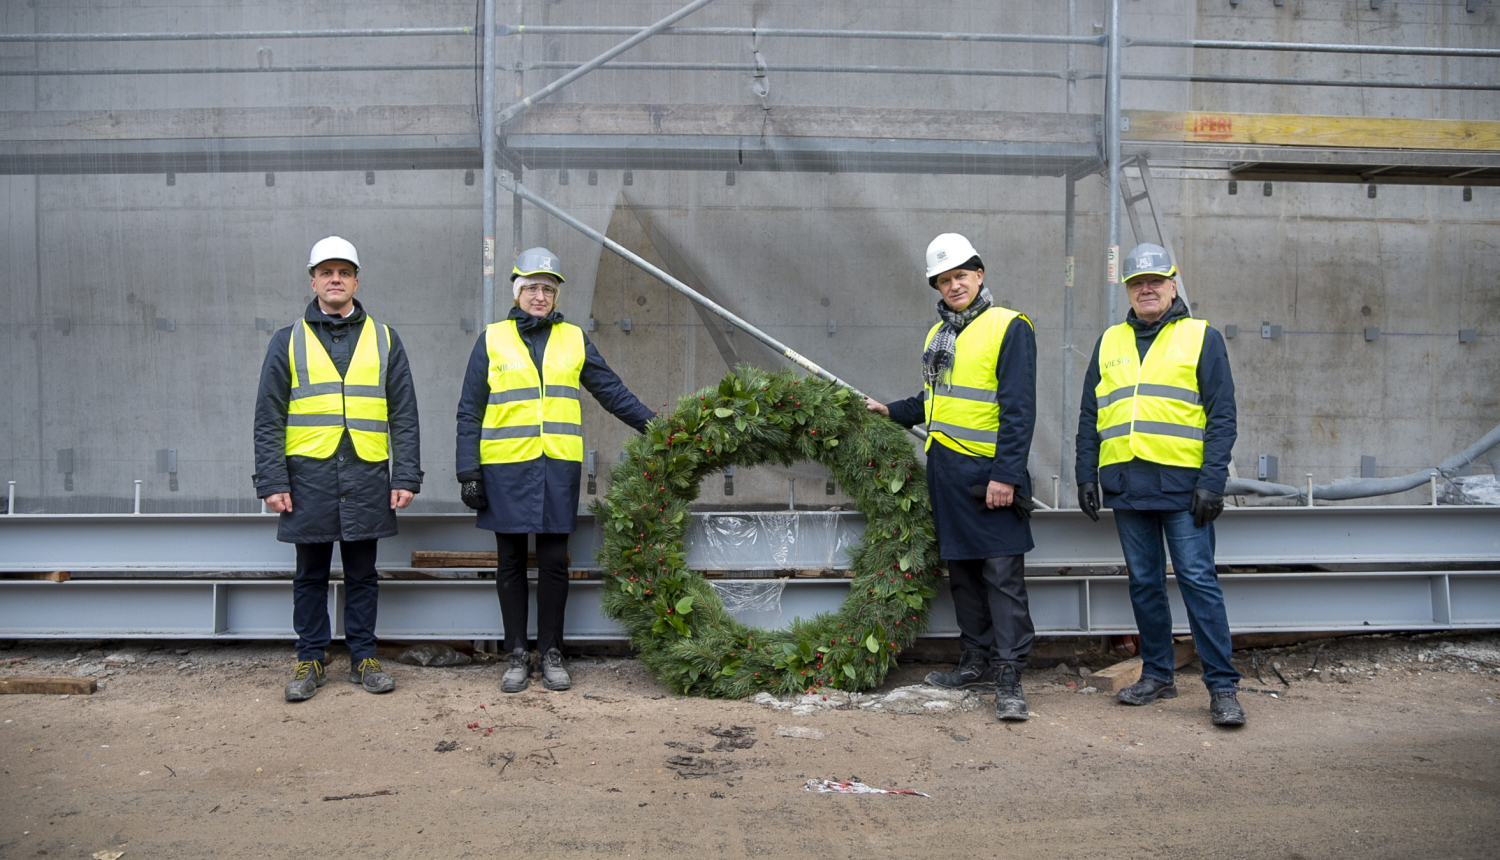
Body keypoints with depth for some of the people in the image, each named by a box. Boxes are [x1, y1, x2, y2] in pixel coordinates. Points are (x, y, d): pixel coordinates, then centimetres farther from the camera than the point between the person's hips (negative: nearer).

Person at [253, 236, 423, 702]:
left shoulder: (384, 340, 9)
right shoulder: (288, 341, 7)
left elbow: (404, 416, 7)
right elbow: (268, 418, 4)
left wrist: (406, 477, -1)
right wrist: (272, 482, -5)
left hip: (367, 474, 1)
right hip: (309, 474, 0)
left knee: (362, 573, 8)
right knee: (311, 575, 8)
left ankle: (364, 658, 19)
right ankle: (310, 661, 19)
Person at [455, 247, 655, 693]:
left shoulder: (574, 340, 11)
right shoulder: (492, 340, 6)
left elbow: (613, 392, 15)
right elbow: (470, 411, 5)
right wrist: (468, 471, -1)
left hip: (558, 466, 1)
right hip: (505, 468, -1)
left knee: (554, 562, 3)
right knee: (511, 563, 5)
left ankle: (552, 654, 14)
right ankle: (517, 656, 15)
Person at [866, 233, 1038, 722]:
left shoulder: (1009, 327, -7)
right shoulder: (937, 334, 16)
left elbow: (1018, 408, -13)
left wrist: (1006, 474, -19)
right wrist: (891, 411, 21)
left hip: (988, 474, -8)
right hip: (945, 470, 8)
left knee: (1002, 574, -6)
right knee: (962, 571, 13)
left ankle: (1009, 679, -4)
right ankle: (977, 663, 23)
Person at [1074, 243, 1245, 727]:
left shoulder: (1201, 338, 4)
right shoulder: (1109, 343, 15)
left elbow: (1221, 416, -1)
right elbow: (1090, 416, 16)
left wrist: (1212, 482, -10)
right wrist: (1087, 477, 7)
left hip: (1181, 484, -4)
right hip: (1126, 484, 4)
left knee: (1198, 581, -5)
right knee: (1144, 583, 10)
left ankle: (1222, 687, 1)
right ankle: (1157, 674, 21)